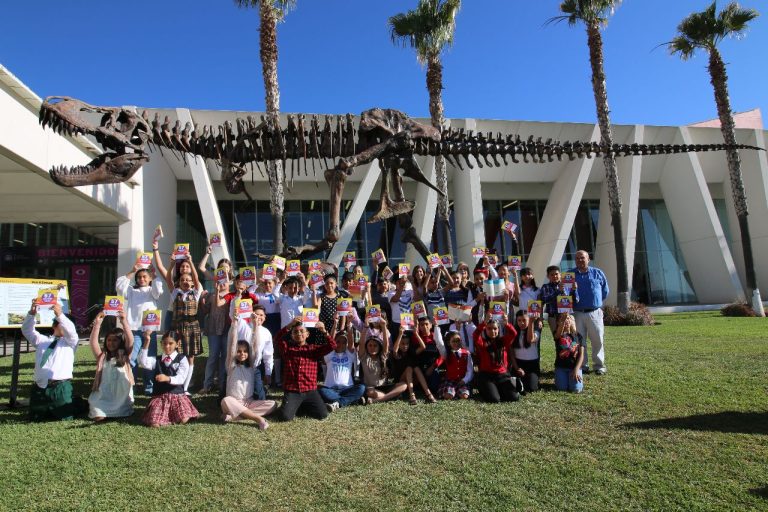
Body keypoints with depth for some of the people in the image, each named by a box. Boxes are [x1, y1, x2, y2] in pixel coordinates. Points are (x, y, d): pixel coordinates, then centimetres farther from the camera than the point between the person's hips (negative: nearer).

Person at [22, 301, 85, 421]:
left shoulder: (70, 341, 8)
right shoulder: (42, 340, 19)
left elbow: (71, 331, -12)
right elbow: (27, 331, 9)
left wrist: (60, 315, -27)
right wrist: (31, 314, -9)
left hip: (61, 387, -4)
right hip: (39, 387, 4)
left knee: (66, 418, 1)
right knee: (35, 419, 13)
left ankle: (76, 404, 30)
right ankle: (50, 410, 42)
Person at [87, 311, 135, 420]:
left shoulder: (125, 355, 3)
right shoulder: (102, 356, 7)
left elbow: (130, 340, -14)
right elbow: (93, 342, -7)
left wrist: (124, 322, -26)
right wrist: (97, 324, -19)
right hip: (104, 397, 1)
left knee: (122, 413, -15)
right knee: (98, 417, -17)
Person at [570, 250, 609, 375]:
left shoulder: (597, 273, 7)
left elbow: (605, 291, 15)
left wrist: (597, 302, 12)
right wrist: (572, 303, -3)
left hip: (595, 312, 0)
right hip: (577, 313, 0)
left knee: (598, 340, 1)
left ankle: (599, 365, 13)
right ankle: (582, 365, 14)